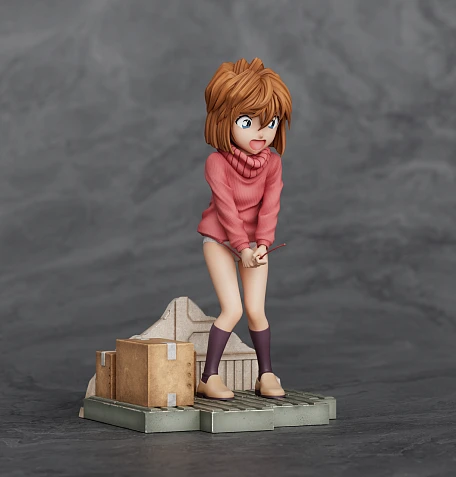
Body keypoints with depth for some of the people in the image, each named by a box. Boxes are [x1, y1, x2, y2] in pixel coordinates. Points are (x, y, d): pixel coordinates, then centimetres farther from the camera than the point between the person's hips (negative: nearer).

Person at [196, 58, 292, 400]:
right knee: (232, 309, -12)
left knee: (256, 311, 0)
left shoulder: (272, 163, -7)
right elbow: (226, 208, -21)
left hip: (255, 241, 4)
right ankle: (209, 378, -4)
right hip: (220, 239, -4)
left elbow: (270, 206, -13)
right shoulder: (217, 162, -19)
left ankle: (266, 374, 14)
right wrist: (243, 248, -23)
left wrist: (262, 244, -24)